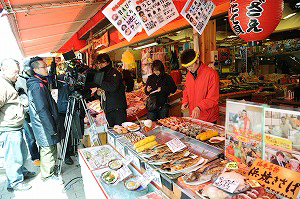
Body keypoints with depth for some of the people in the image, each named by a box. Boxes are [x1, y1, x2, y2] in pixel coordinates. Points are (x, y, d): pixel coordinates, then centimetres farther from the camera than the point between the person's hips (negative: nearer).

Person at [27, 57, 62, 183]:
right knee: (48, 150, 4)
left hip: (45, 125, 10)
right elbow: (42, 111, -25)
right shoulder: (37, 86, -22)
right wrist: (52, 129, -20)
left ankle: (50, 169, 39)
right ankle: (47, 176, 20)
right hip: (45, 127, -10)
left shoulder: (40, 83, 10)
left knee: (48, 149, 22)